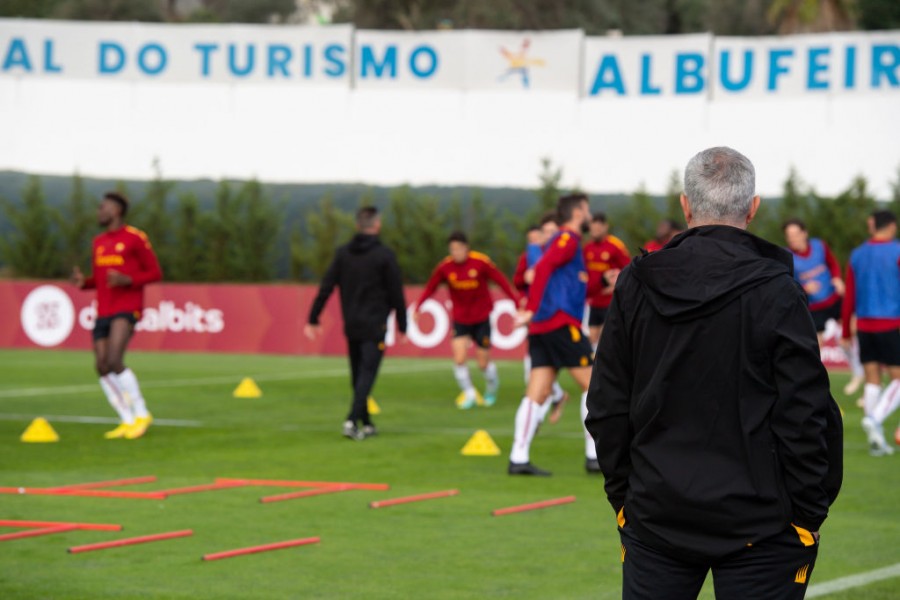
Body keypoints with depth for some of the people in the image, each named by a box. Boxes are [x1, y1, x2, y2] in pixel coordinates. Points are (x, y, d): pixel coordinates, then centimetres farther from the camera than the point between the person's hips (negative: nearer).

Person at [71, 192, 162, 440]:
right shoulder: (98, 242, 17)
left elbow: (155, 273, -3)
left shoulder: (135, 238, -4)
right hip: (103, 312, 7)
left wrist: (127, 280, -18)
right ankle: (127, 421, 8)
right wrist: (83, 281, 2)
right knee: (102, 368, -1)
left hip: (127, 308, -7)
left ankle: (141, 413, -7)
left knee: (114, 362, -22)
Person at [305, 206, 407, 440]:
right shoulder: (384, 255, -8)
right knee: (367, 374, -7)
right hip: (374, 326, -5)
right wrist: (402, 325, 4)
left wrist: (313, 319, 5)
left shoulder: (343, 253, 4)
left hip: (351, 326, 5)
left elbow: (326, 287, 1)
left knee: (358, 375, 14)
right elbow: (396, 293, -5)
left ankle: (366, 423, 20)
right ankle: (352, 420, -22)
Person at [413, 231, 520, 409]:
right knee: (459, 358, -13)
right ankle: (469, 394, 6)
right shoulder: (445, 267, -9)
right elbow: (430, 287, -3)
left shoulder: (481, 262, -14)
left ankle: (492, 387, 36)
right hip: (460, 319, 1)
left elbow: (501, 281, -6)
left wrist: (516, 301, -5)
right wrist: (417, 307, -14)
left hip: (481, 318, -1)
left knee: (483, 362, 3)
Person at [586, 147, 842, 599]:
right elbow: (805, 416, -9)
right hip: (758, 526, -3)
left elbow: (607, 408, 7)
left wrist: (622, 495, 16)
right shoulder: (775, 294, -10)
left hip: (656, 520, 3)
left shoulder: (635, 286, 2)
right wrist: (808, 515, 0)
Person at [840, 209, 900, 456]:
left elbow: (849, 298, 9)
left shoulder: (857, 255, 8)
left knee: (872, 382, 8)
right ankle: (875, 419, -21)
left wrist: (846, 332, 15)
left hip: (864, 325, 5)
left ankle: (876, 440, 3)